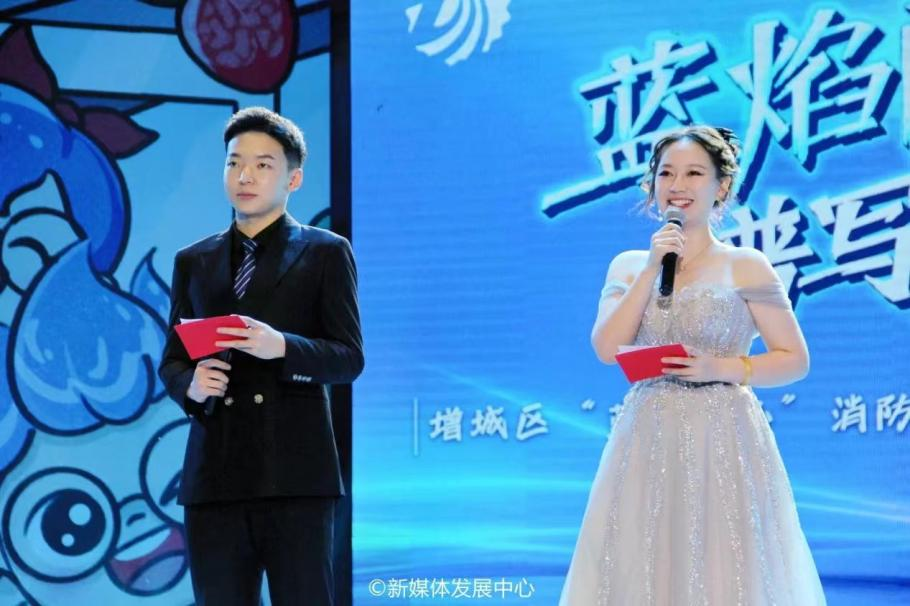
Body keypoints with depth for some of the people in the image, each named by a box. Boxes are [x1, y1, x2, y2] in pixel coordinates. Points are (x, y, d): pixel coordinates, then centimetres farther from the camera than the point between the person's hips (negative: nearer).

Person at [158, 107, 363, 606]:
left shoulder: (325, 253, 7)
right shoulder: (193, 262, 17)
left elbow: (349, 359, 0)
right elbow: (171, 361, 17)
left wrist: (282, 347, -19)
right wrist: (190, 384, -7)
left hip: (295, 472, -3)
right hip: (215, 474, 3)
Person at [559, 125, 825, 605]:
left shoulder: (745, 267, -1)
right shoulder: (628, 266, 9)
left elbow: (795, 360, -1)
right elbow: (607, 348, -4)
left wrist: (721, 368, -15)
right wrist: (652, 270, -8)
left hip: (722, 441, -3)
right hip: (646, 440, 3)